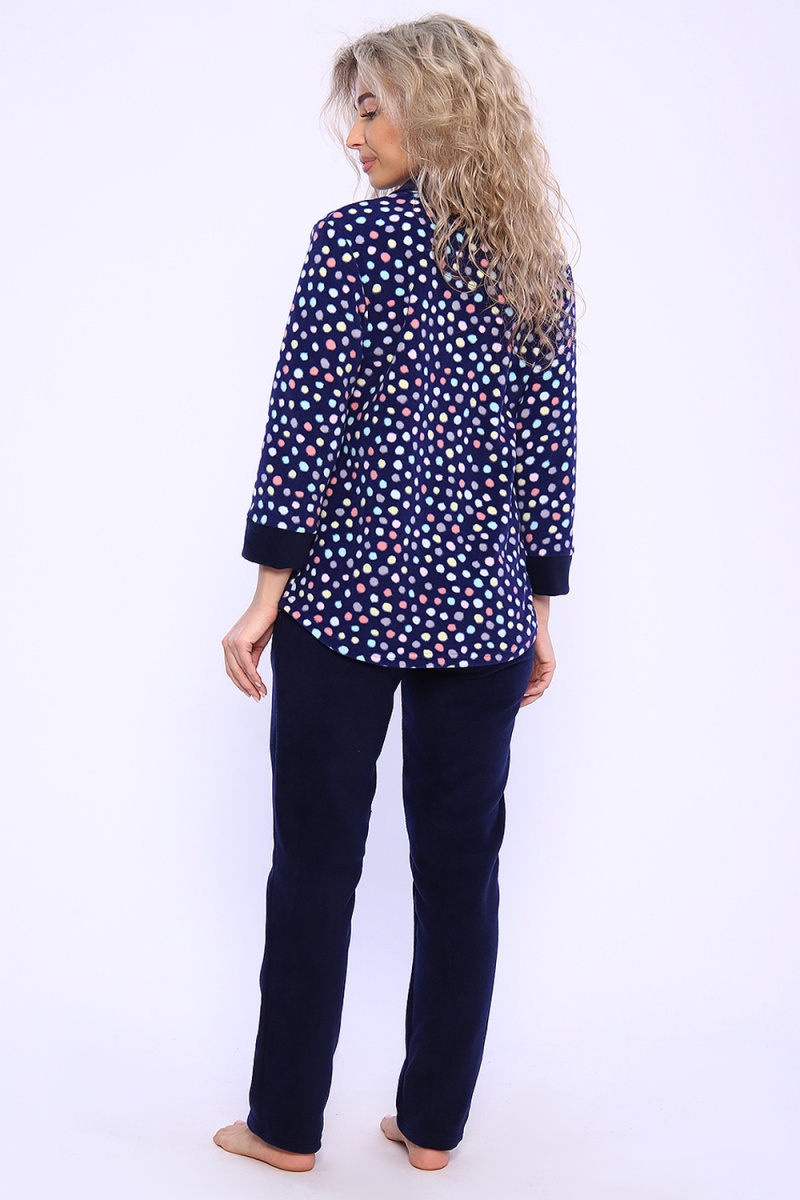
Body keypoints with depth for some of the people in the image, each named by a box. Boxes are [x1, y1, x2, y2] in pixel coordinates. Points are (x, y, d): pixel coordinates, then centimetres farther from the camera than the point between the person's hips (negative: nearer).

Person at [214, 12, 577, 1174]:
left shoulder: (357, 235, -7)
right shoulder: (540, 260, 8)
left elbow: (307, 420, -11)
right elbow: (550, 445, 8)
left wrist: (268, 588, -6)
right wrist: (541, 611, 12)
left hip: (347, 598, -4)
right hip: (482, 604, 5)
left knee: (315, 861, 7)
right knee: (460, 867, 11)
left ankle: (288, 1123, 18)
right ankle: (433, 1121, 22)